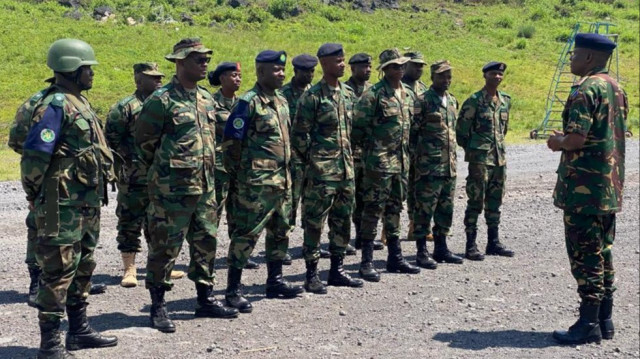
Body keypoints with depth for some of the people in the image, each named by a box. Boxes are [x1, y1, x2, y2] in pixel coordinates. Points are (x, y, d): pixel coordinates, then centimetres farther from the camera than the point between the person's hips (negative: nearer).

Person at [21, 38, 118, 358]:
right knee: (59, 271, -4)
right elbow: (34, 156, -20)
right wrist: (35, 194, -9)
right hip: (64, 206, -10)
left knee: (82, 268, 17)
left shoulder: (79, 103, 14)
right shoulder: (56, 105, -16)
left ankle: (79, 331, 29)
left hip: (87, 204, 10)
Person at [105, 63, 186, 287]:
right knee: (130, 221, -2)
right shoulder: (125, 107, -6)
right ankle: (129, 269, 5)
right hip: (134, 178, -6)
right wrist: (130, 158, -14)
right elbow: (111, 138, -9)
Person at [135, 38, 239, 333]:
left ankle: (205, 299, 27)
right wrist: (161, 173, 5)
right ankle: (158, 306, 12)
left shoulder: (207, 98, 11)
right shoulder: (161, 100, -12)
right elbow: (145, 142, -5)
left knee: (206, 243, 14)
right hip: (172, 190, -7)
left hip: (205, 187, 7)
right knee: (164, 246, 0)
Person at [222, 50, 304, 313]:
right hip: (256, 183, -9)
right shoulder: (248, 103, -12)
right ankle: (233, 290, -1)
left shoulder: (282, 101, 14)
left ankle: (275, 281, 28)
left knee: (280, 230, 15)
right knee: (246, 234, -7)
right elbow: (231, 141, -13)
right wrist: (238, 176, -10)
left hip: (282, 180, 9)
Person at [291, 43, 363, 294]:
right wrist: (311, 162, -4)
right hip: (322, 171, -7)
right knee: (314, 223, -2)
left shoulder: (348, 94, 12)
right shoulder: (312, 96, -9)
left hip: (346, 168, 7)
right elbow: (299, 134, -7)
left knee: (342, 222, 12)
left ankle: (337, 270, 22)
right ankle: (312, 275, 5)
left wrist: (348, 157, 16)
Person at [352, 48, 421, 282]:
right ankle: (367, 261, -1)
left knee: (394, 208, 14)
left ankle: (395, 258, 22)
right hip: (379, 161, -7)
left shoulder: (407, 94, 12)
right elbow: (358, 127, -11)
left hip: (401, 160, 8)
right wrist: (370, 147, -4)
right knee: (374, 209, -6)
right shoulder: (373, 95, -11)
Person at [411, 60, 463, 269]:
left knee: (446, 209, 12)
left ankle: (441, 249, 23)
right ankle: (422, 252, 3)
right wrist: (418, 154, -9)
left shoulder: (452, 101, 15)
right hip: (429, 166, -7)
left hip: (450, 166, 7)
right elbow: (412, 131, -9)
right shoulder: (422, 101, -8)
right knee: (425, 209, -3)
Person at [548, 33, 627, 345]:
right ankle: (605, 320, 20)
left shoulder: (586, 89, -16)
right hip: (610, 187, 9)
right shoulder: (616, 89, 13)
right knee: (602, 252, 14)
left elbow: (577, 138, -24)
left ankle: (589, 324, 1)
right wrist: (566, 139, 15)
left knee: (584, 255, -3)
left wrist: (558, 142, -3)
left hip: (583, 187, -9)